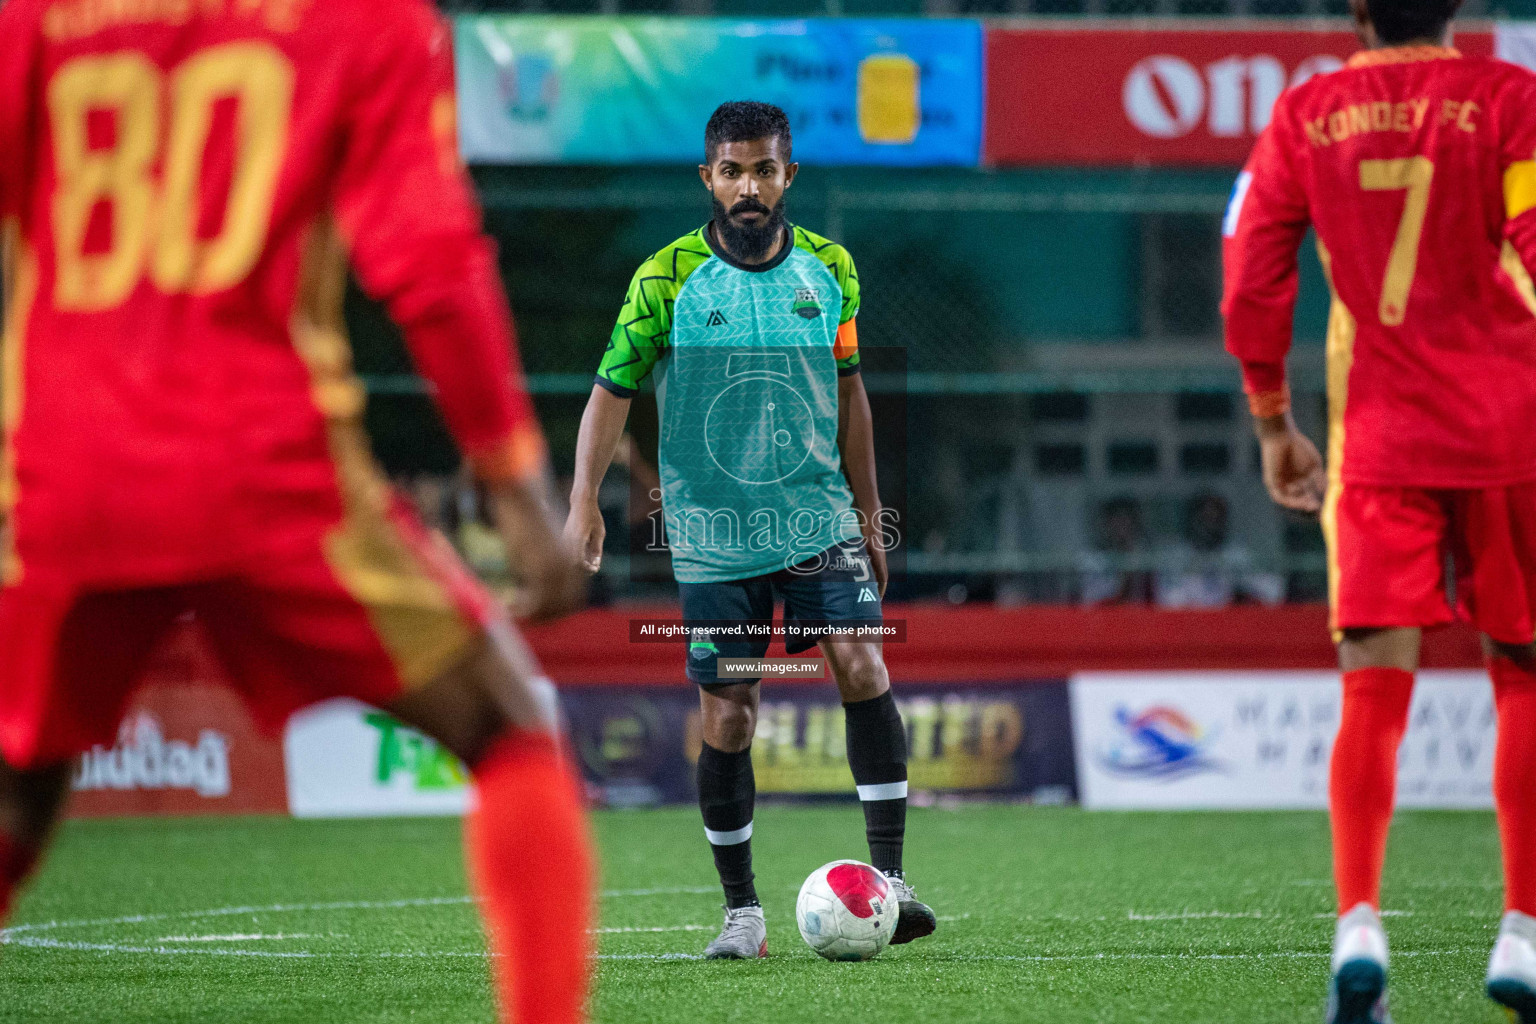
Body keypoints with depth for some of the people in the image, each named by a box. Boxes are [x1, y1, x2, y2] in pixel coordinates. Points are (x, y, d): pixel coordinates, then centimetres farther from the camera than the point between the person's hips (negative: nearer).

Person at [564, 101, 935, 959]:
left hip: (818, 517, 1)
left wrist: (869, 513, 15)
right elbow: (614, 388, -1)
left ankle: (890, 879, -13)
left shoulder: (829, 269, 5)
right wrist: (585, 499, -13)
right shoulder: (668, 277, -4)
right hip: (713, 532, -1)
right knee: (728, 717, 0)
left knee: (864, 669, -17)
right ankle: (744, 911, 12)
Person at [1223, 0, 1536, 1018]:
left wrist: (1274, 423, 15)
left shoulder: (1306, 114, 6)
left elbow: (1252, 284, 5)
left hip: (1377, 439, 1)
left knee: (1374, 690, -1)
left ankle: (1358, 927, -18)